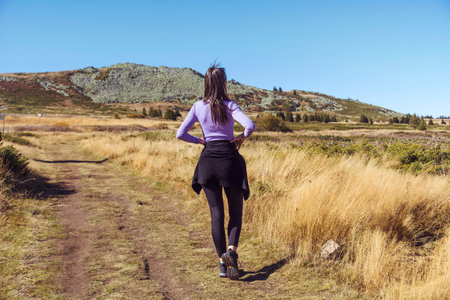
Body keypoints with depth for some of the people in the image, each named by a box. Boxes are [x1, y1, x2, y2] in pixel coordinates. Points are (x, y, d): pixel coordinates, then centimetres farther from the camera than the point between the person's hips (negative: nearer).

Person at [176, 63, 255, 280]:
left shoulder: (198, 107, 3)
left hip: (208, 159, 3)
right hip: (228, 158, -2)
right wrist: (241, 137, -1)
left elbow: (180, 134, -1)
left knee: (216, 213, 8)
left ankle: (222, 262, 11)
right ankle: (231, 250, -9)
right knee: (235, 210, 13)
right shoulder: (229, 105, -6)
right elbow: (250, 126, -21)